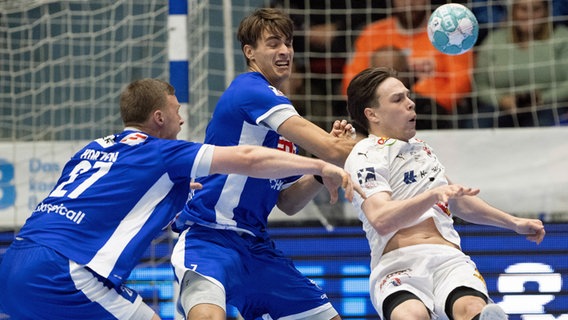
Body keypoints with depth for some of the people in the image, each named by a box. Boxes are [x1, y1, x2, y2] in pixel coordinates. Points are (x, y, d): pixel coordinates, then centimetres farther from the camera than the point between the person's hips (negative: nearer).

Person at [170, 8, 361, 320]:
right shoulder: (250, 90, -11)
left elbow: (288, 203, 17)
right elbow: (330, 149, -18)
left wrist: (326, 167, 3)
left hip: (255, 245, 10)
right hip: (209, 237, -10)